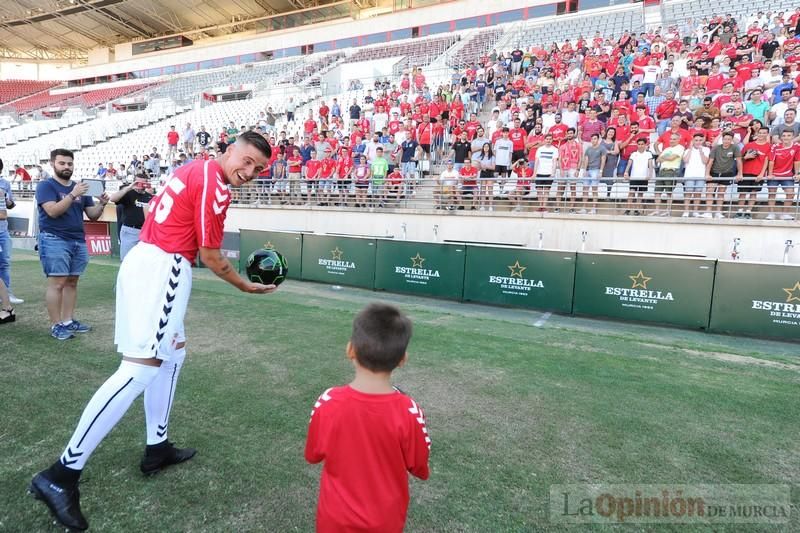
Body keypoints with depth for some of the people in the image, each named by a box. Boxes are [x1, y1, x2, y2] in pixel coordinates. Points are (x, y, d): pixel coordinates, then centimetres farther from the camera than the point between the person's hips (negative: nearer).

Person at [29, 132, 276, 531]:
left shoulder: (196, 169, 17)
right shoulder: (215, 185, -13)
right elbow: (210, 257, -12)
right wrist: (245, 286, 1)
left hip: (147, 262, 11)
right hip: (161, 270, -11)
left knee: (172, 354, 17)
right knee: (140, 370, -12)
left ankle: (156, 449, 25)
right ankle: (61, 475, -7)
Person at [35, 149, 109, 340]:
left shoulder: (79, 188, 16)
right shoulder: (45, 186, 0)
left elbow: (92, 215, 12)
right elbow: (53, 211, -16)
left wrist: (101, 204, -7)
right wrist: (73, 195, -25)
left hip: (79, 241, 6)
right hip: (54, 241, -6)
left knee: (72, 282, 6)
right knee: (57, 283, -7)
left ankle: (68, 321, 11)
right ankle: (56, 325, -2)